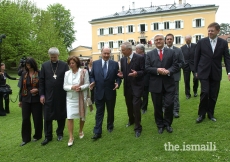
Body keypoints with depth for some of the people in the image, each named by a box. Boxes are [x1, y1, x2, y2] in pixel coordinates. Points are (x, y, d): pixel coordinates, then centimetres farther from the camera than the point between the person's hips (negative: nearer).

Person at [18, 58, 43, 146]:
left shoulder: (39, 73, -5)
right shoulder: (24, 74, 6)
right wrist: (20, 100, 11)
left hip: (36, 99, -3)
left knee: (37, 119, 7)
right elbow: (21, 87, 11)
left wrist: (37, 90, -18)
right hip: (26, 99, 3)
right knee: (25, 119, 5)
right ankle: (26, 138, 19)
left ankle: (37, 136, 27)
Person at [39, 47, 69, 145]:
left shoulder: (64, 65, -1)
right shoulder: (45, 65, 4)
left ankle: (60, 133, 28)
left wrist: (67, 93, -4)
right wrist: (41, 94, -1)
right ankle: (48, 136, 19)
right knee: (47, 117, 6)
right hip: (48, 96, 1)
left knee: (61, 116, 10)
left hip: (61, 96, -1)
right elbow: (41, 81, 4)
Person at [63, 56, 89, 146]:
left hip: (81, 97, -1)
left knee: (82, 116, 14)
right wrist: (71, 87, -19)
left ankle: (81, 131, 38)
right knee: (70, 117, -6)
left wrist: (81, 88, -24)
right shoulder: (67, 73, 1)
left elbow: (87, 84, -5)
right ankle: (71, 137, 4)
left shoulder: (84, 72, -6)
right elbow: (64, 86, 1)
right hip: (70, 98, 1)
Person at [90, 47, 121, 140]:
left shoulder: (115, 64, 0)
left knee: (110, 111, 16)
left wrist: (118, 83, -18)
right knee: (99, 112, 4)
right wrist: (92, 82, -12)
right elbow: (92, 76, 7)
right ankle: (97, 132, 9)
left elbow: (118, 76, 1)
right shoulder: (95, 63, 3)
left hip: (110, 92, 0)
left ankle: (110, 126, 39)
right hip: (99, 92, 0)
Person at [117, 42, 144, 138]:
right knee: (129, 106, 19)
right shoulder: (122, 59, 6)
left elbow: (144, 71, -10)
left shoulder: (140, 58, -11)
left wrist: (137, 73, -30)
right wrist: (121, 74, -11)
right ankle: (131, 120, 44)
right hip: (127, 86, 6)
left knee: (136, 106, -9)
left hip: (136, 86, -6)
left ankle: (138, 128, 6)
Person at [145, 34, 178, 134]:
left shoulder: (171, 52, 8)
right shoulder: (150, 54, 7)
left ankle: (167, 124, 21)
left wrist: (168, 71, -20)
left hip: (168, 83, 0)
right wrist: (157, 70, -18)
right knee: (157, 106, 9)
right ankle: (160, 125, 27)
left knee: (169, 104, -3)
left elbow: (175, 66, 0)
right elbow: (147, 68, -2)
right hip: (155, 84, 1)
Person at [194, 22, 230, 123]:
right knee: (205, 93, -10)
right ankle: (201, 114, 7)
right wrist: (196, 71, 4)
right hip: (204, 72, -2)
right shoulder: (201, 42, -1)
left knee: (213, 95, 7)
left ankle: (210, 114, 24)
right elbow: (196, 57, 4)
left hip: (216, 73, 2)